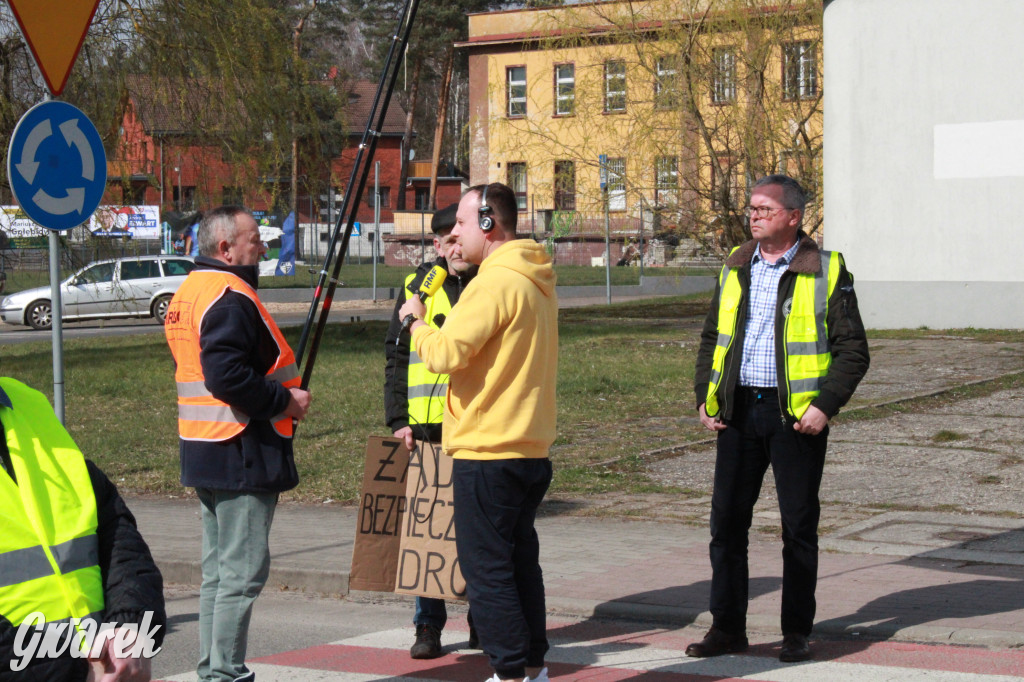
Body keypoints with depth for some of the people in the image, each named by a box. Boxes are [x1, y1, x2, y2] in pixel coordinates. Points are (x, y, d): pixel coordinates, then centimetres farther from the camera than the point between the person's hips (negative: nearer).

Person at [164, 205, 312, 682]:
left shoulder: (188, 292, 16)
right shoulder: (230, 298, -17)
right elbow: (227, 376, -28)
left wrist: (279, 395, 17)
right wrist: (285, 400, -16)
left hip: (204, 451, 11)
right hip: (241, 454, -11)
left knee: (219, 567, 16)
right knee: (243, 570, -6)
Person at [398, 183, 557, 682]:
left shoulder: (494, 284, -16)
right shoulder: (536, 283, 15)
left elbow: (445, 354, -21)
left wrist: (417, 323, -2)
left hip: (487, 452, -10)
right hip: (532, 448, 10)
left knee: (485, 567, -3)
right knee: (519, 560, 16)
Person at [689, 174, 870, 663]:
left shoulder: (826, 271, -3)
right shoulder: (735, 267, 11)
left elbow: (853, 349, -3)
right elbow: (712, 337, 19)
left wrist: (825, 405, -15)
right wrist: (705, 396, 6)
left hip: (796, 415, -4)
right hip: (738, 409, 4)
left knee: (799, 525, 3)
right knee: (726, 518, 4)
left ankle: (797, 632, 14)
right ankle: (727, 627, 14)